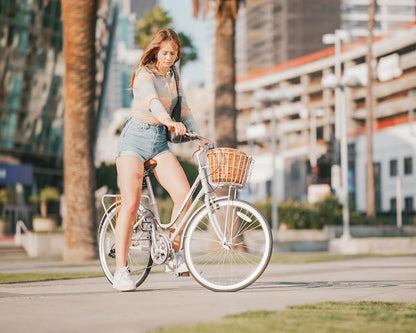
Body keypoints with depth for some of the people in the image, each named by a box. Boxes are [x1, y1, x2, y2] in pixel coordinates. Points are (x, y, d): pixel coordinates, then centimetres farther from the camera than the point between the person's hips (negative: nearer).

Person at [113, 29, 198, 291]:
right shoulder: (144, 73, -9)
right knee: (131, 204, -14)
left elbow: (183, 107, 13)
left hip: (160, 142, 6)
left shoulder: (173, 76, 13)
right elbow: (152, 101, -28)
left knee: (184, 194, -14)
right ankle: (121, 271, -9)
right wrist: (170, 121, -47)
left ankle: (174, 255, 2)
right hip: (135, 139, -6)